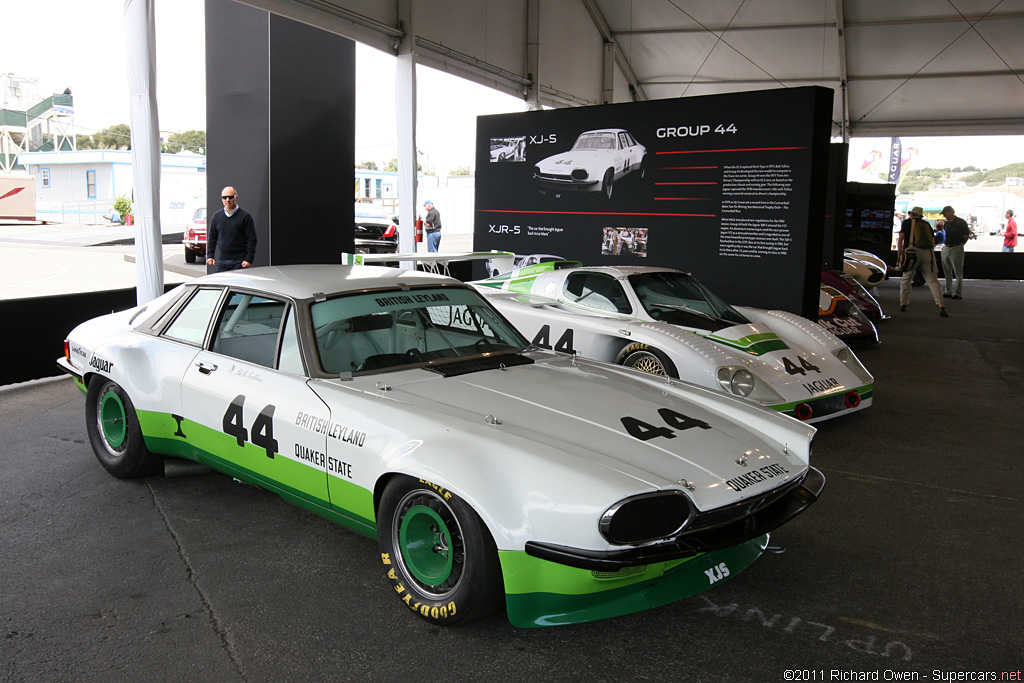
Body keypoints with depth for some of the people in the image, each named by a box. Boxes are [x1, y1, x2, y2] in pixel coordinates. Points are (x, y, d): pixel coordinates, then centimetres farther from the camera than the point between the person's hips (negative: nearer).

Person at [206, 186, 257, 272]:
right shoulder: (216, 216, 11)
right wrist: (210, 256, 6)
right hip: (221, 261, 4)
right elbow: (211, 238, 17)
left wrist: (249, 259, -10)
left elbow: (252, 239, -3)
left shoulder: (245, 216, -1)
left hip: (240, 262, -4)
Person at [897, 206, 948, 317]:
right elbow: (933, 241, 19)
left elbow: (900, 239, 2)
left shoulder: (907, 222, 13)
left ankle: (903, 304, 17)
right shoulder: (926, 224, 23)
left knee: (906, 280, 14)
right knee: (932, 280, -4)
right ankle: (941, 305, -19)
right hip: (928, 253, 2)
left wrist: (900, 254, 3)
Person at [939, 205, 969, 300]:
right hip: (946, 248, 7)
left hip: (956, 249, -7)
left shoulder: (961, 222, -7)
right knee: (947, 271, 11)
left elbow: (967, 235, -1)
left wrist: (961, 244, -3)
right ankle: (948, 292, 19)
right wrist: (946, 244, 11)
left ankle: (958, 293, -1)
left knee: (958, 272, -3)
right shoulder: (947, 223, 12)